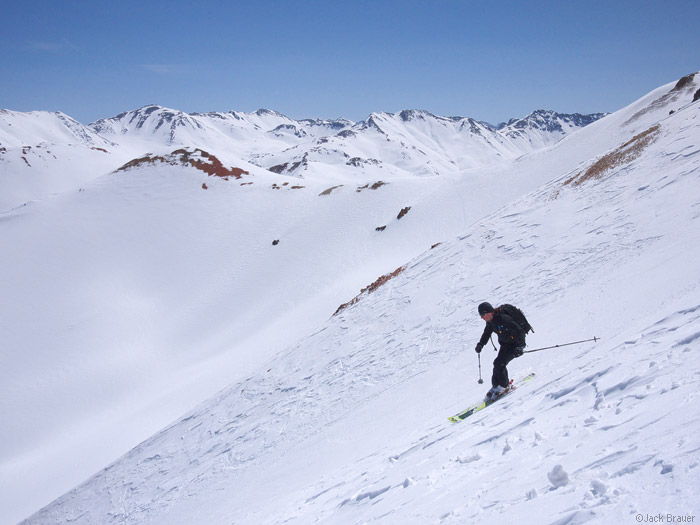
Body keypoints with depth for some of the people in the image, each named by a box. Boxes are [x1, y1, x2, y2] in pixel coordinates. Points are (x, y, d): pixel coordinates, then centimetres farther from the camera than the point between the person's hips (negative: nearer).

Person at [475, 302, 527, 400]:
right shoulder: (490, 321, -3)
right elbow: (486, 334, 16)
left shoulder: (503, 319, -30)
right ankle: (495, 386, 15)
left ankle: (504, 386, 2)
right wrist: (480, 344, 4)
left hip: (515, 344, -8)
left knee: (499, 363, -16)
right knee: (497, 363, 0)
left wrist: (520, 347, -38)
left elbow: (519, 331, -30)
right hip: (505, 344, 8)